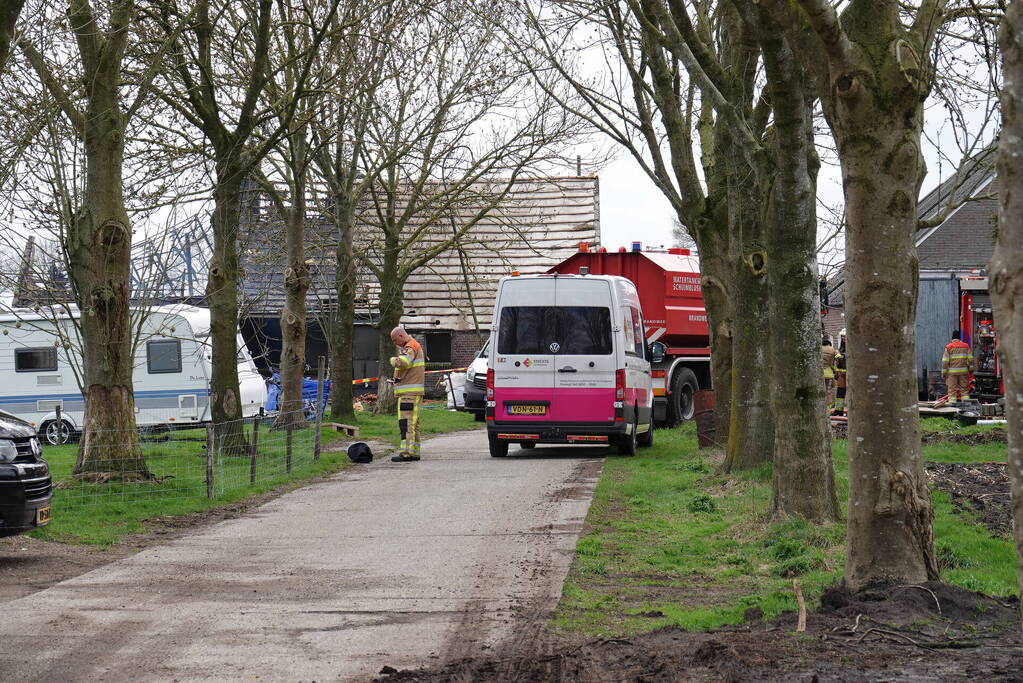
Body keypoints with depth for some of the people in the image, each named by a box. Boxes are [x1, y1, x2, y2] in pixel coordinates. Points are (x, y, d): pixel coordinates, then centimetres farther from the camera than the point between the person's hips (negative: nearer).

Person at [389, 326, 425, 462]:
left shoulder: (410, 348, -12)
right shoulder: (416, 346, 22)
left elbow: (402, 363, -31)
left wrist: (393, 359, -9)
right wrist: (398, 380, 17)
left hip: (409, 393, -11)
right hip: (415, 393, 11)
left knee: (406, 422, -13)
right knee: (413, 423, 14)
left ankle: (406, 453, -18)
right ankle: (414, 452, 18)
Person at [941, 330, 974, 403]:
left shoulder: (949, 347, -2)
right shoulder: (966, 346, 6)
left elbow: (945, 361, -4)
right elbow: (970, 359, 3)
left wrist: (943, 373, -1)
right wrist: (971, 369, 12)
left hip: (952, 372, -2)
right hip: (963, 371, 2)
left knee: (952, 390, 0)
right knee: (964, 389, 9)